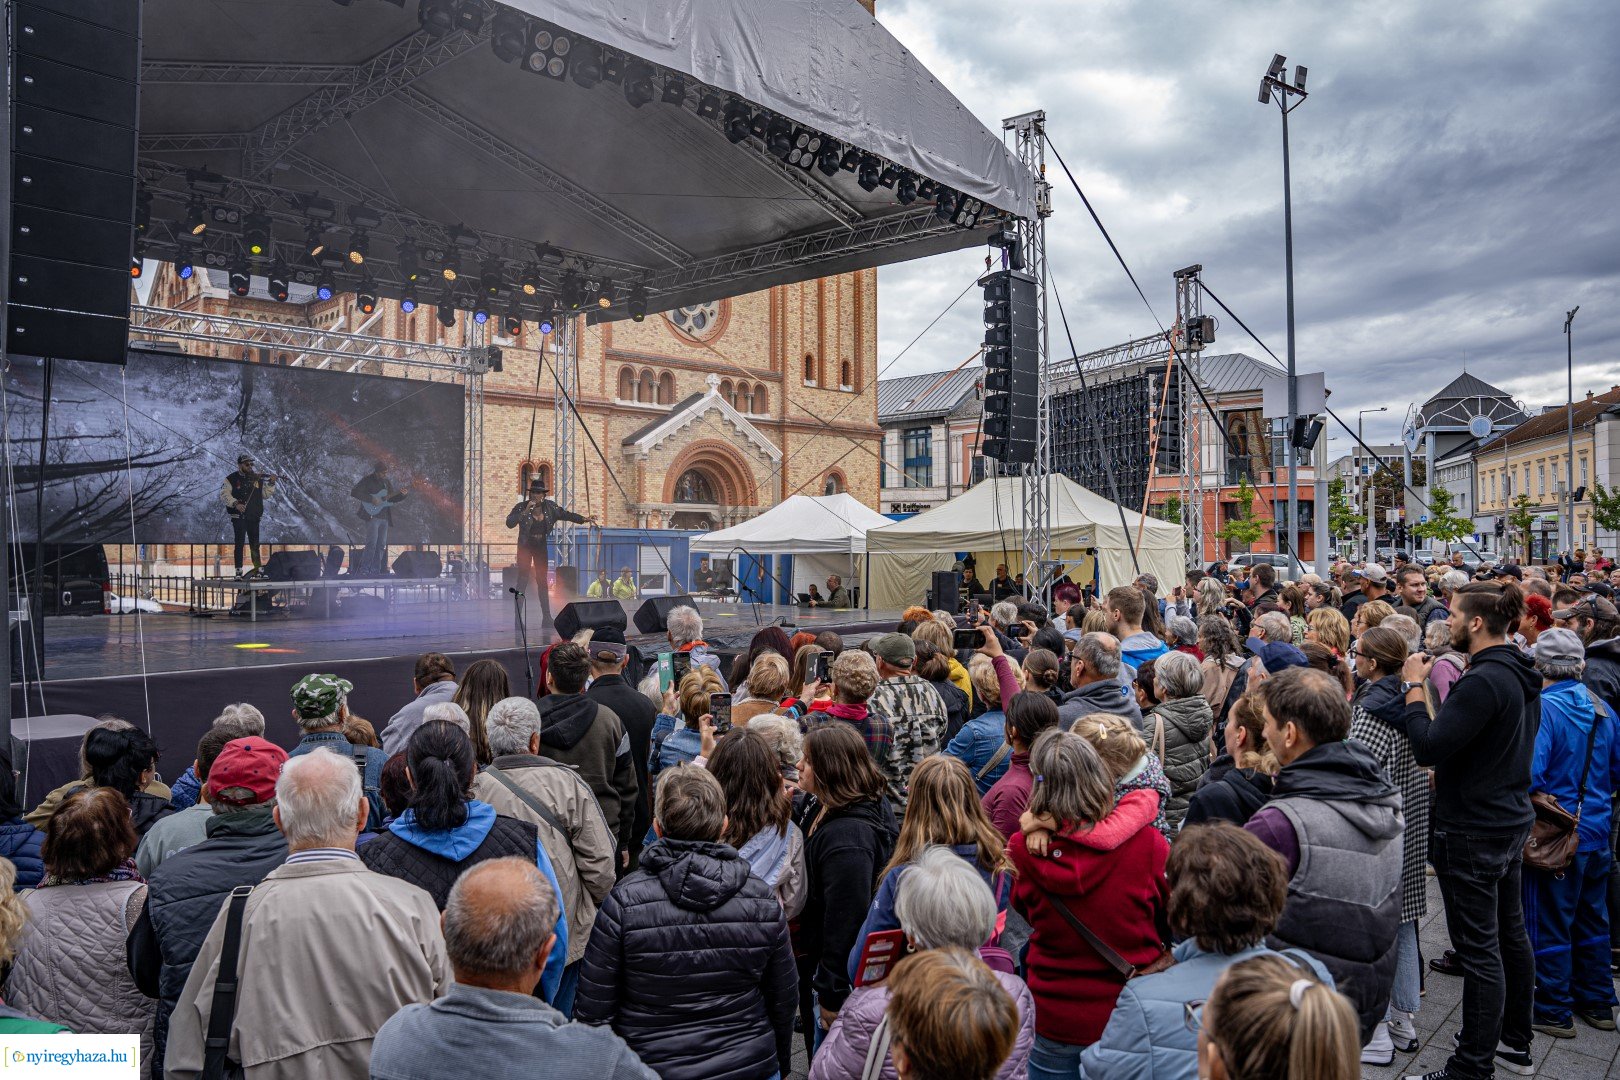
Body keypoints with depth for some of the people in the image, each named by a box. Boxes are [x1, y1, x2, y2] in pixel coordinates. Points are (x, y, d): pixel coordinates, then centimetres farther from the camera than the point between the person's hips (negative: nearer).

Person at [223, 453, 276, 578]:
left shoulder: (258, 478, 11)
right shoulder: (232, 479, 0)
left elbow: (265, 494, 14)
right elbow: (224, 495, -7)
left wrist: (271, 484, -2)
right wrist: (235, 503, -21)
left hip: (254, 517, 4)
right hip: (239, 516, -4)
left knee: (255, 544, 11)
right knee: (239, 543, -7)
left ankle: (258, 569, 18)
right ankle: (238, 571, -5)